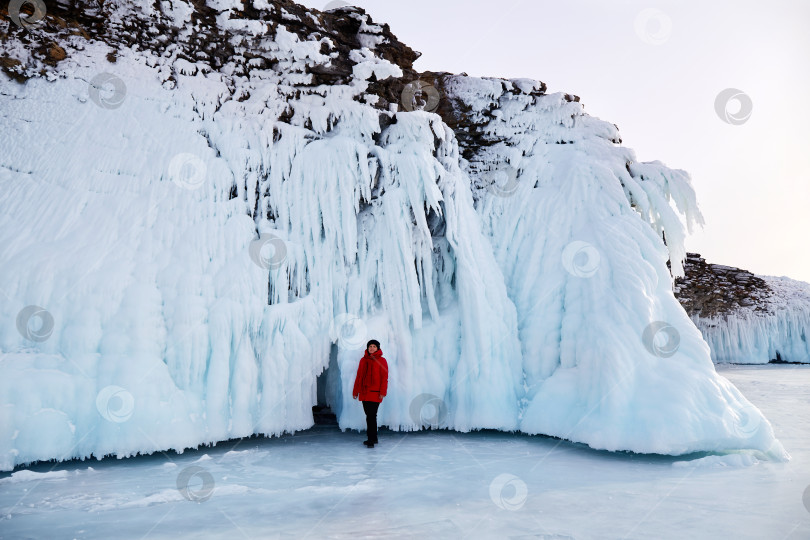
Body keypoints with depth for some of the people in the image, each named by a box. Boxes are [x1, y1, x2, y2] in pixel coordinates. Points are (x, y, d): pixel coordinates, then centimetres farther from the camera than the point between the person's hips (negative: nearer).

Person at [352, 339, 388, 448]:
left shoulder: (381, 361, -1)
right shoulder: (363, 360, 12)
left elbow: (384, 378, -5)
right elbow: (359, 376, 15)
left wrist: (382, 392, -13)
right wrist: (355, 391, 13)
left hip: (375, 393, -5)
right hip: (364, 392, 5)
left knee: (371, 416, -10)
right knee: (370, 416, 12)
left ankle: (371, 440, -5)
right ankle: (373, 438, 23)